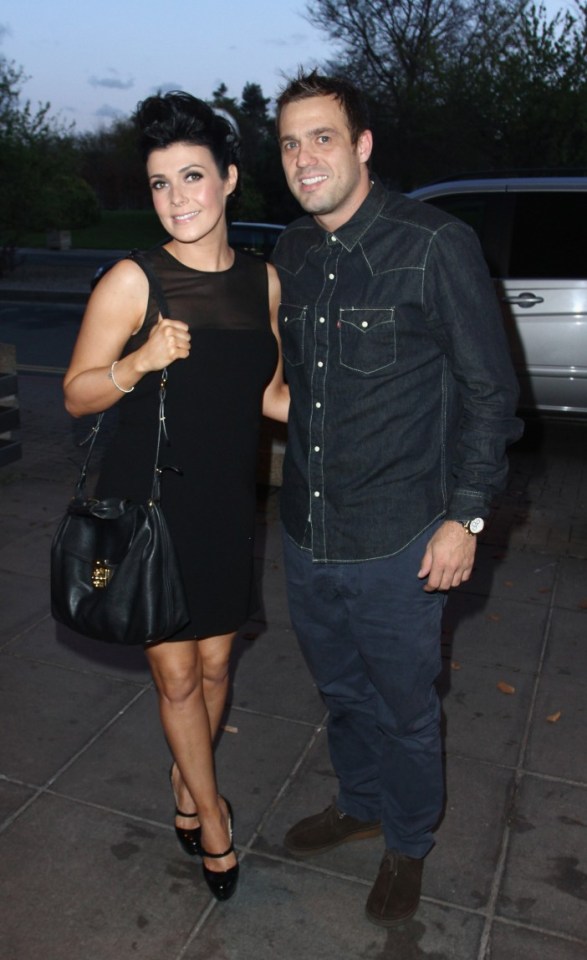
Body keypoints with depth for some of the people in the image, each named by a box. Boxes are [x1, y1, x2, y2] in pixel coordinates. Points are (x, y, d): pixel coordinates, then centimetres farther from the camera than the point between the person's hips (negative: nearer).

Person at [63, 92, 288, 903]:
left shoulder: (263, 280, 3)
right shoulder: (133, 280, -12)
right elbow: (76, 395, -9)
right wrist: (141, 362, -26)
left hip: (225, 504, 4)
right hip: (147, 506, -4)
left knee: (215, 661, 15)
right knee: (176, 671, 6)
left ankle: (186, 784, 43)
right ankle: (211, 811, 32)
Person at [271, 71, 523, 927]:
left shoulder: (435, 246, -13)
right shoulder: (291, 253, 6)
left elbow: (489, 391, -9)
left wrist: (464, 515, -11)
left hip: (396, 541, -5)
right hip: (306, 534, 6)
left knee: (405, 709, 14)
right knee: (342, 691, 24)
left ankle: (408, 844, 41)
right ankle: (359, 804, 50)